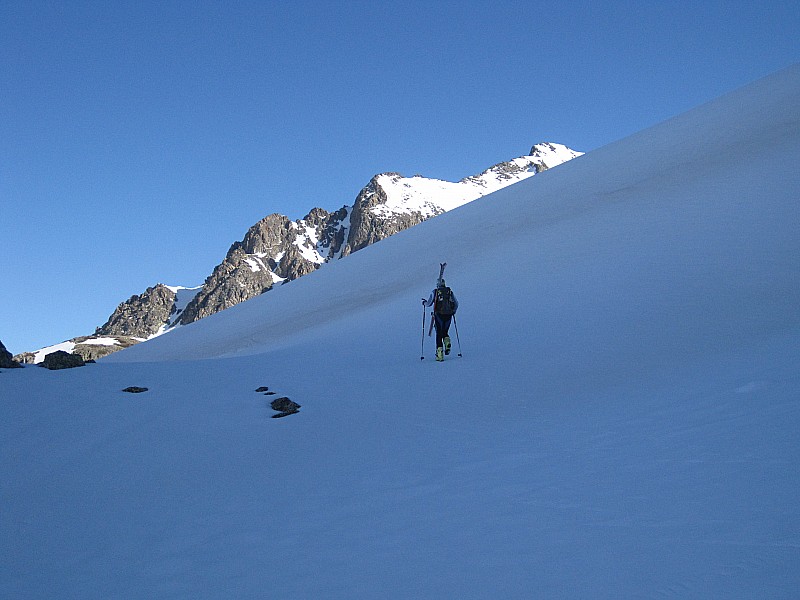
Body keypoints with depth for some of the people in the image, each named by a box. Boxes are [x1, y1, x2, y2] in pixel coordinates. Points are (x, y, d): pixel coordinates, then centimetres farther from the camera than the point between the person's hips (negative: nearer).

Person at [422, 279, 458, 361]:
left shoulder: (435, 291, 3)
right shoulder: (450, 291, 11)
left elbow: (429, 303, -2)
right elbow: (456, 304, 12)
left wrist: (424, 303, 20)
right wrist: (453, 311, 30)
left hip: (439, 315, -2)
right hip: (448, 315, 2)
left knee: (439, 334, 3)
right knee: (445, 332, 20)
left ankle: (440, 353, -6)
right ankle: (447, 343, -9)